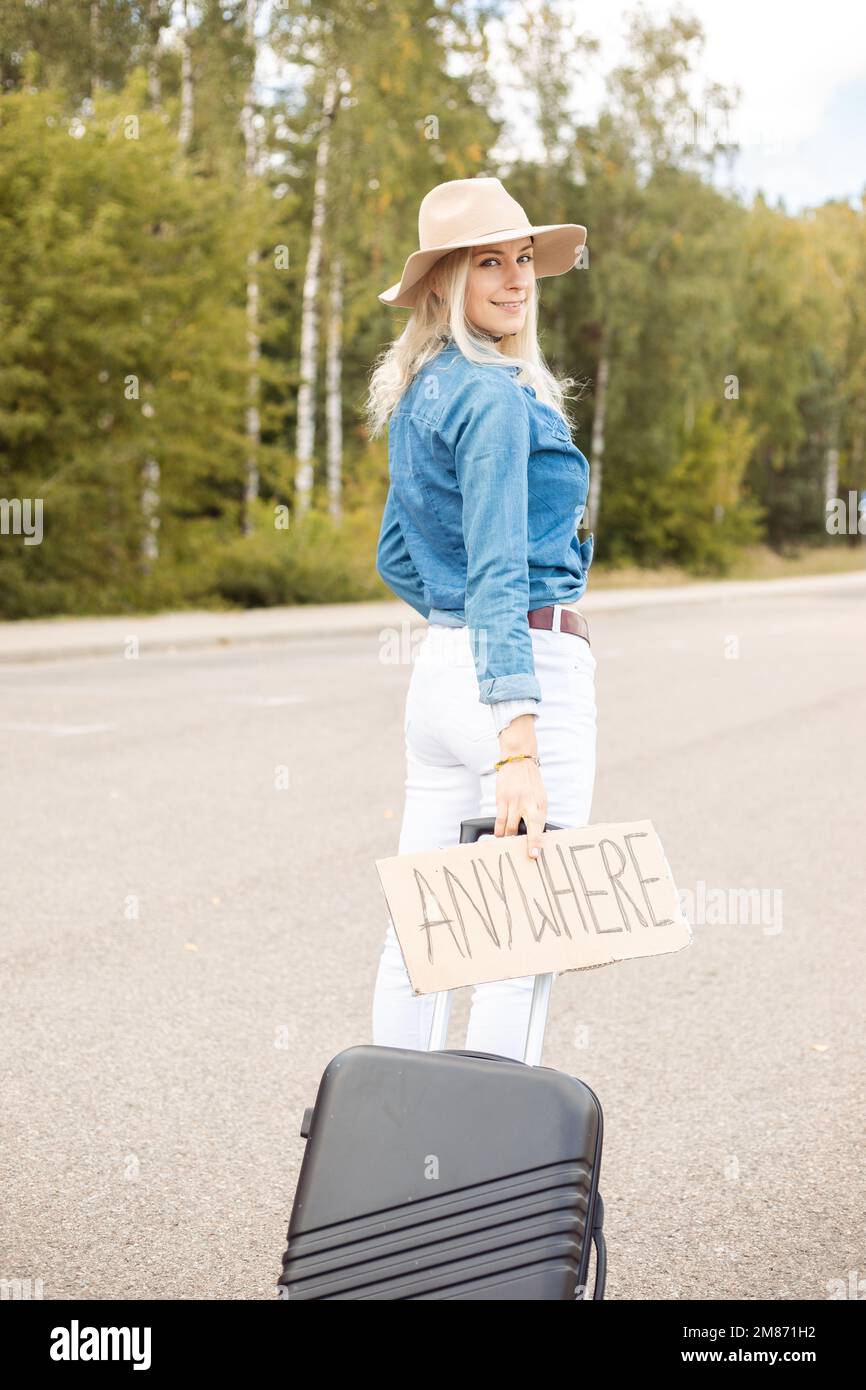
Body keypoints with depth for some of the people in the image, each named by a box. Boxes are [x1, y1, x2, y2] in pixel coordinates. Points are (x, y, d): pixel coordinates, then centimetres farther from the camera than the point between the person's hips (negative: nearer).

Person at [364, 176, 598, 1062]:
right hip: (532, 673, -9)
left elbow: (396, 561, 23)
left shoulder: (420, 394, 15)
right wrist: (518, 745, -29)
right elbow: (498, 571, -23)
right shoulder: (498, 396, -13)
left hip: (437, 666, 9)